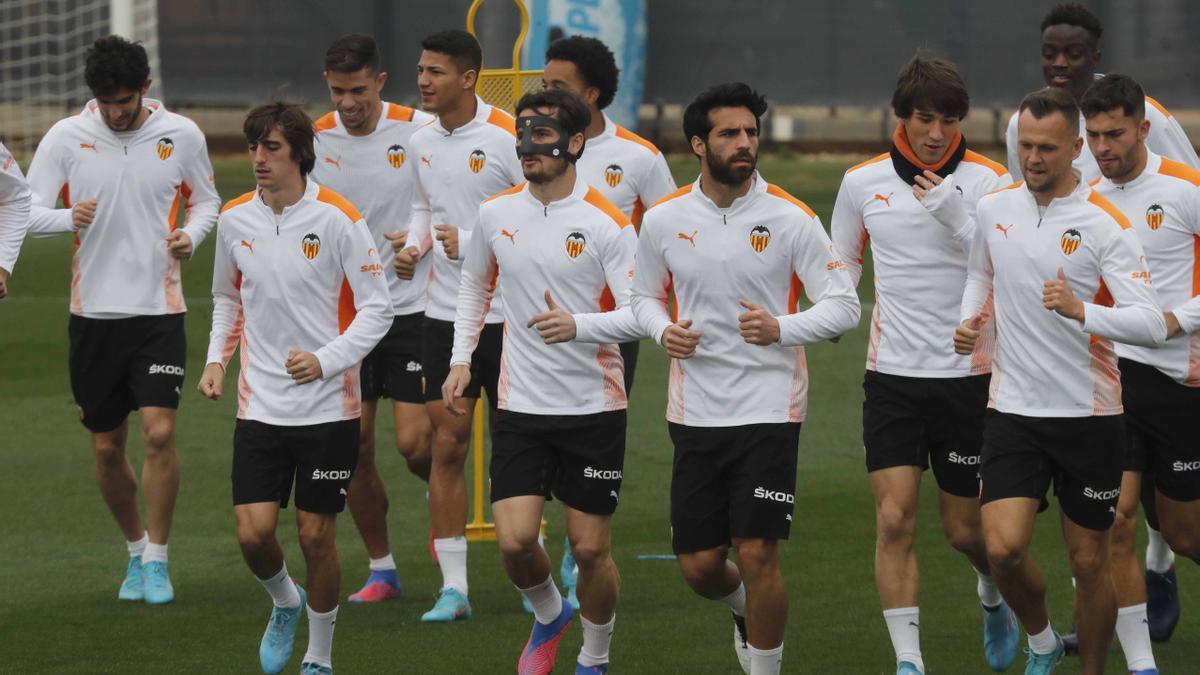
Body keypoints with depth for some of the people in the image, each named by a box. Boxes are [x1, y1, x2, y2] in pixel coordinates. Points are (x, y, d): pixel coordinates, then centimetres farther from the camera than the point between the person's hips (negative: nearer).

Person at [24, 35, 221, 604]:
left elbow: (205, 199, 14)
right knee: (106, 447, 6)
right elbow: (28, 212, -4)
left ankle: (157, 560, -2)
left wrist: (191, 234, -8)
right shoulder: (66, 137, -3)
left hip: (159, 310, -1)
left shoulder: (181, 135, -1)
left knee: (159, 431, -14)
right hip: (93, 311, 1)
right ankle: (136, 550, 27)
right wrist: (69, 218, -25)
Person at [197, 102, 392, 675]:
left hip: (329, 406, -3)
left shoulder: (337, 219, -10)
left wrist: (325, 360, -19)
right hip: (259, 406, 3)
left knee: (315, 536, 0)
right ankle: (285, 602, 26)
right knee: (253, 532, -7)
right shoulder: (235, 220, 2)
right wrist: (216, 358, 6)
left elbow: (376, 309, -7)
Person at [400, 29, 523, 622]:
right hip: (443, 313, 5)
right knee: (447, 445, 0)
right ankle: (453, 587, 3)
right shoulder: (420, 142, 6)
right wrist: (413, 247, 2)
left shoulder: (506, 138, -12)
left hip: (505, 312, -5)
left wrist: (472, 243, -20)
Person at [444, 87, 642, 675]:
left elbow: (640, 314, -14)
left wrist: (578, 325, -31)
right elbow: (474, 284, 21)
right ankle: (548, 614, 25)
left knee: (591, 549, 1)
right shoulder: (496, 213, 3)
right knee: (514, 541, -7)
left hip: (594, 408, -3)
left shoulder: (607, 224, -10)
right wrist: (460, 359, 13)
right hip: (520, 406, 3)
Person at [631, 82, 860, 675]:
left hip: (769, 409, -3)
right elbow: (645, 296, 17)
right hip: (695, 413, 3)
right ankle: (745, 609, 41)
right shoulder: (664, 220, 2)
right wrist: (663, 330, -5)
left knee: (757, 556, -9)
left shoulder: (790, 219, -6)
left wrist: (781, 328, -20)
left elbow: (843, 305, -4)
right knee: (698, 564, 6)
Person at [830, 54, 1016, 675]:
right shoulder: (863, 182, 3)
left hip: (967, 375, -1)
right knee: (894, 520, -10)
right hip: (891, 373, 1)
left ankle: (994, 595, 41)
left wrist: (958, 216, -26)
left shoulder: (988, 182, -5)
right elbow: (843, 261, 19)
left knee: (963, 529, 7)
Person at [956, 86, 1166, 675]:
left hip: (1089, 415, -3)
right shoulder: (993, 208, 3)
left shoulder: (1104, 224, -12)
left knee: (1089, 562, 4)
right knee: (1003, 548, -11)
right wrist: (969, 318, 6)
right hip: (1013, 409, 3)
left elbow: (1151, 325, -19)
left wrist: (1080, 311, -35)